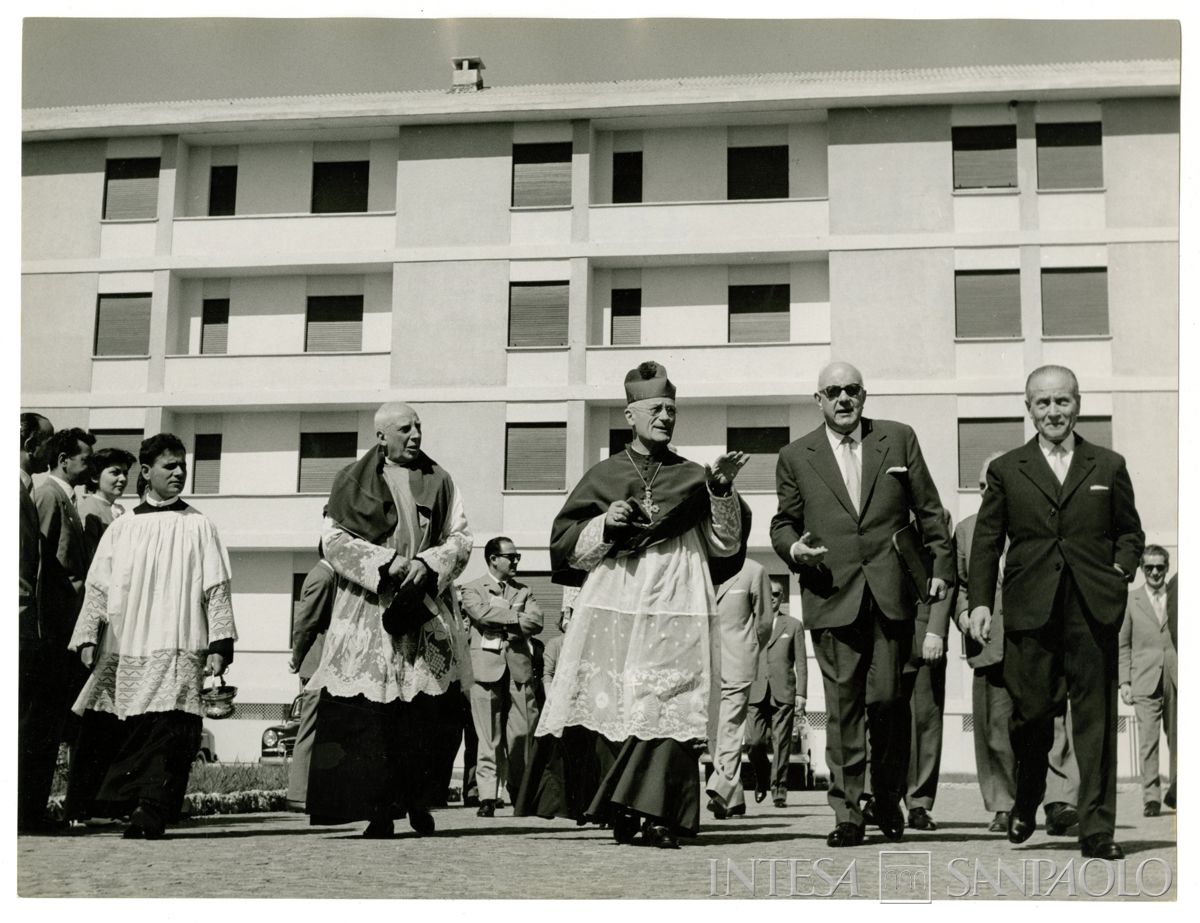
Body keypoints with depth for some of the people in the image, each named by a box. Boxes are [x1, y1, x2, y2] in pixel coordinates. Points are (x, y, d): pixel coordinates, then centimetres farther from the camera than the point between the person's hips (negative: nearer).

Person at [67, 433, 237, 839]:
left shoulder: (198, 526, 8)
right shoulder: (121, 529, 14)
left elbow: (216, 589, 4)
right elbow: (98, 588, 13)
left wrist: (219, 645, -5)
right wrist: (88, 638, 1)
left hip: (177, 653, -2)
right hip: (123, 652, 3)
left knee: (165, 735, -12)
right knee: (114, 733, 0)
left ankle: (149, 815, -14)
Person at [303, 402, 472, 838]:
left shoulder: (438, 481, 14)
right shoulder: (353, 481, 7)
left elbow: (460, 537, 10)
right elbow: (334, 538, 0)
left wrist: (426, 564, -9)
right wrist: (386, 562, -12)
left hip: (427, 611, 2)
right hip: (369, 610, -2)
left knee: (424, 713, -4)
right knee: (371, 717, -8)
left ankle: (418, 801, 8)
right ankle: (379, 811, -4)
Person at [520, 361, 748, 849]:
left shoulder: (694, 478, 15)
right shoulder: (604, 476, 14)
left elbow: (725, 545, 8)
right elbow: (567, 546, 12)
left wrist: (721, 490, -4)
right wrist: (605, 525, -5)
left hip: (675, 615, 0)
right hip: (613, 611, 0)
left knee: (669, 710, -11)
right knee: (612, 709, -7)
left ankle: (657, 814, -11)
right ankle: (621, 813, 3)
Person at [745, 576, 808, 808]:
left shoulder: (793, 625, 11)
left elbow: (801, 663, 7)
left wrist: (801, 695, -1)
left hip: (783, 693, -1)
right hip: (755, 692, 1)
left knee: (781, 744, -4)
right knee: (753, 741, -8)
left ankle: (778, 789, 4)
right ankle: (761, 780, 16)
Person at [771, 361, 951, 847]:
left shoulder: (899, 439, 11)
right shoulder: (796, 456, 10)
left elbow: (928, 509, 13)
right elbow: (783, 522, 15)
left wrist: (941, 564, 5)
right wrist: (794, 549, -6)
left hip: (892, 593, 0)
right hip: (832, 595, 0)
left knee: (888, 698, -1)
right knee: (843, 706, -2)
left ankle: (889, 799, 19)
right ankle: (847, 812, 4)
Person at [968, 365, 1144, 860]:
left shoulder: (1109, 466, 13)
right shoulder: (1006, 470, 10)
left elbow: (1130, 531, 18)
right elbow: (987, 541, 8)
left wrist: (1121, 569, -1)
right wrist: (980, 602, 0)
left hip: (1094, 610, 1)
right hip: (1030, 610, 0)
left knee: (1095, 721, 0)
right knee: (1031, 712, 1)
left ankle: (1096, 830, 5)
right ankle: (1026, 804, 27)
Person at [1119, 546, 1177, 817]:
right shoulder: (1131, 600, 8)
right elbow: (1123, 644, 9)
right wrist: (1123, 681, 2)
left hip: (1176, 679, 1)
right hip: (1145, 681, -1)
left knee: (1177, 739, 4)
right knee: (1148, 739, -10)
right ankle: (1151, 797, -10)